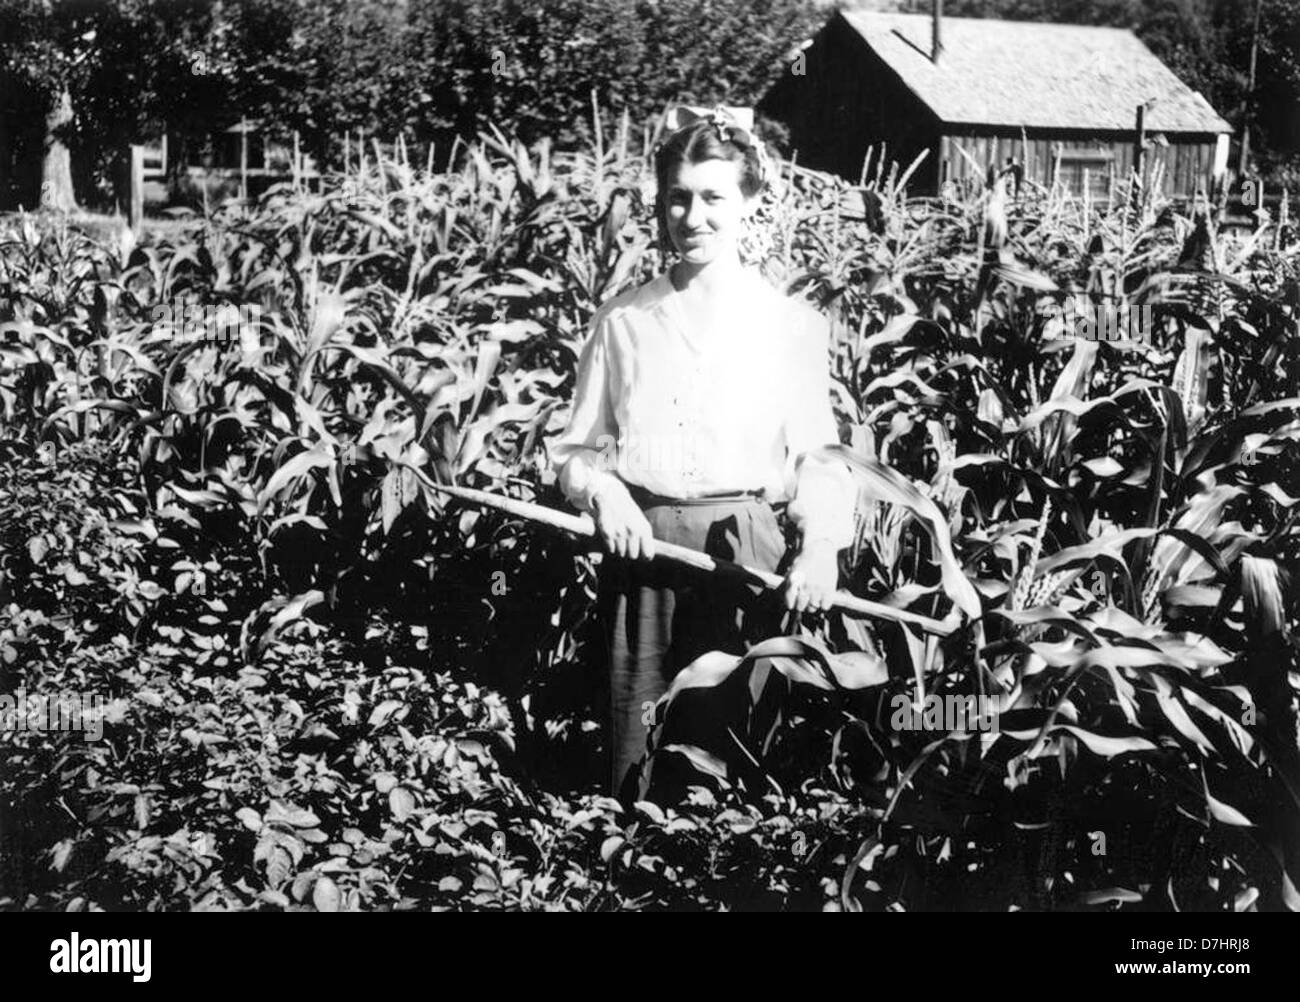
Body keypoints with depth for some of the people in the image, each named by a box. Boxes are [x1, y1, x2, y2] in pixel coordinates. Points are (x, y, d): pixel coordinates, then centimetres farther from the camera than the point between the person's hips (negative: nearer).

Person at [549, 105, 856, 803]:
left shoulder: (793, 327, 5)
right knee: (637, 750, 2)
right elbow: (578, 446, 13)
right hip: (640, 544, 2)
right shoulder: (622, 322, 10)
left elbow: (816, 455, 4)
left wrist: (822, 544, -12)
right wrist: (601, 490, -9)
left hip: (746, 552, -1)